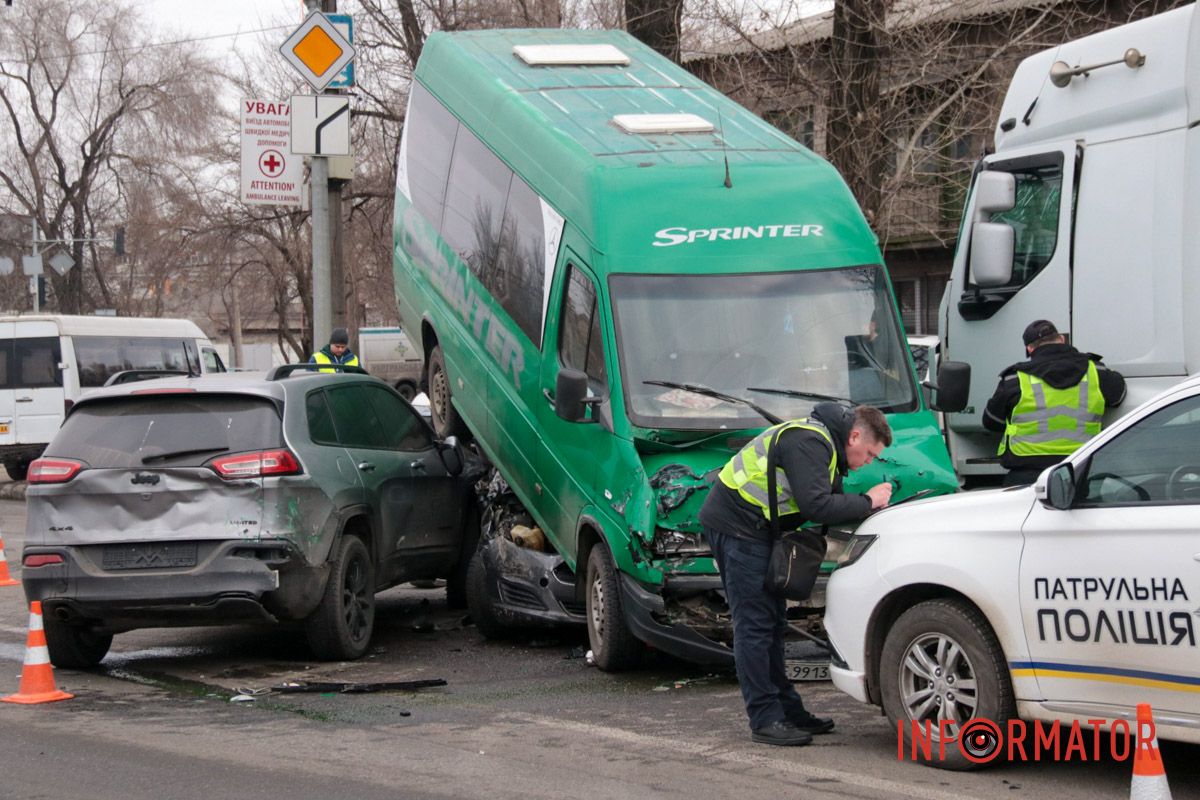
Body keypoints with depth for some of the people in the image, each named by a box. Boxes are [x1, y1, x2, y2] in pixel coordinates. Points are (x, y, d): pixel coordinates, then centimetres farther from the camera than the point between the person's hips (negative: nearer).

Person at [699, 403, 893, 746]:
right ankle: (766, 720, -8)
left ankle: (788, 710, 18)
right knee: (755, 624, -9)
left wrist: (869, 505, -2)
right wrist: (867, 502, -17)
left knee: (771, 623, 13)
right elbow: (815, 507, -28)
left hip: (757, 530, 11)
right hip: (737, 525, -11)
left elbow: (831, 503, 14)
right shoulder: (809, 443, -20)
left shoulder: (823, 443, 13)